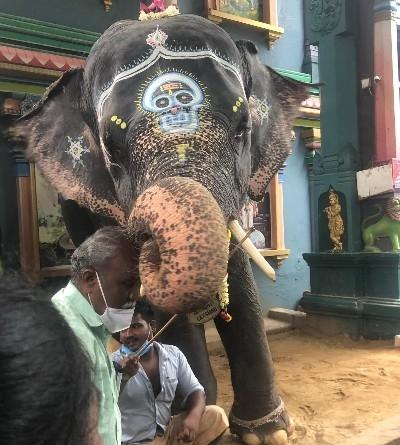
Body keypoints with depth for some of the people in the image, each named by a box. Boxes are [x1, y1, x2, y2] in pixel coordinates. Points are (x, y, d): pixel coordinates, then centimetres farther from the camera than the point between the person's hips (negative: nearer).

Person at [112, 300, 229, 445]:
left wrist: (193, 416, -16)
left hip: (168, 432, 5)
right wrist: (123, 377, -38)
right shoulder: (114, 364, -12)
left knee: (215, 415, -8)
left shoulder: (173, 354, 1)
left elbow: (195, 391, 5)